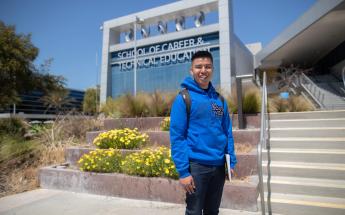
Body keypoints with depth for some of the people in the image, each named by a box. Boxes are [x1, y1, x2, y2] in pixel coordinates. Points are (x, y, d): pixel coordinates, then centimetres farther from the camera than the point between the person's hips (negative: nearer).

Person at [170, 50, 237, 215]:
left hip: (219, 166, 5)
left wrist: (232, 162, 5)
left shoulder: (219, 99, 7)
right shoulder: (184, 98, -9)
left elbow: (227, 132, 10)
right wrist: (183, 171, -16)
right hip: (196, 165, -5)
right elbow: (176, 137, -12)